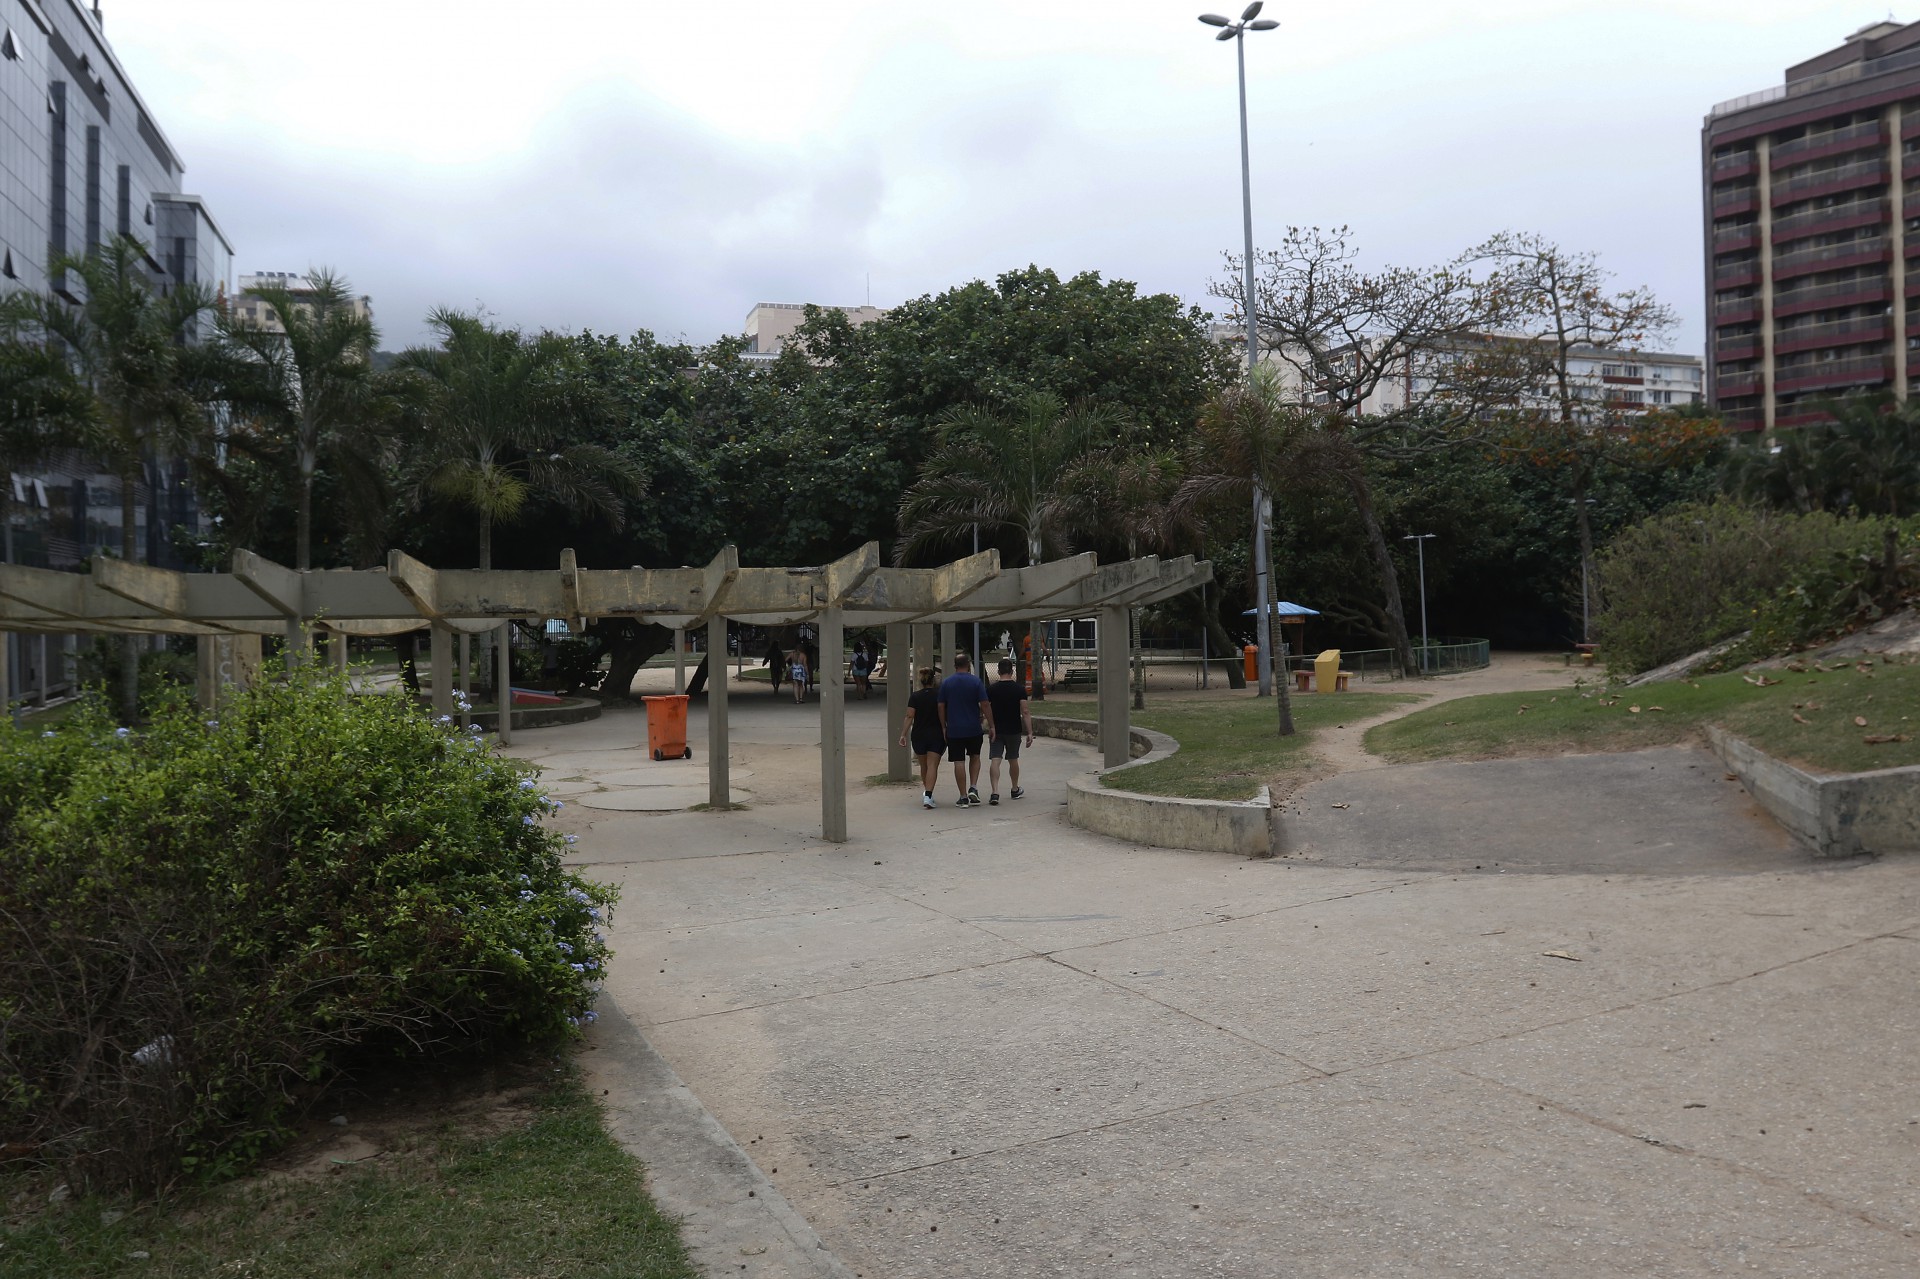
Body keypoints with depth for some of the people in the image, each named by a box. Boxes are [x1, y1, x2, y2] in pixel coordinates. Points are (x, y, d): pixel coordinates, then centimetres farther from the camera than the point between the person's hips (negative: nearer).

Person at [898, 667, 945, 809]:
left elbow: (909, 717, -8)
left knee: (923, 766, 18)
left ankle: (926, 791, 28)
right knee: (932, 766, -6)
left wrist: (904, 734, -4)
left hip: (919, 735, 1)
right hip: (936, 735, -1)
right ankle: (928, 795, -19)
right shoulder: (939, 694, -2)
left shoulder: (915, 696, -3)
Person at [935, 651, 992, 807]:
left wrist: (943, 727, 10)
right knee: (974, 757, 20)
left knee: (959, 762, 4)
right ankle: (973, 788, 5)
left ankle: (963, 797, 5)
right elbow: (984, 704, -8)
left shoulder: (946, 682, 0)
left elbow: (941, 707, 2)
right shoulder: (975, 681, -5)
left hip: (954, 730, 0)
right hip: (974, 728, 0)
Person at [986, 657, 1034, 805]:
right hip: (1014, 730, 0)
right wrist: (1029, 732, -10)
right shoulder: (1019, 689, -6)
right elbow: (1025, 712, -11)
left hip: (996, 730, 0)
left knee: (995, 761, -4)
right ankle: (1015, 790, 33)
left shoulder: (992, 689, -4)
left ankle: (994, 792, -19)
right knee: (1013, 760, 17)